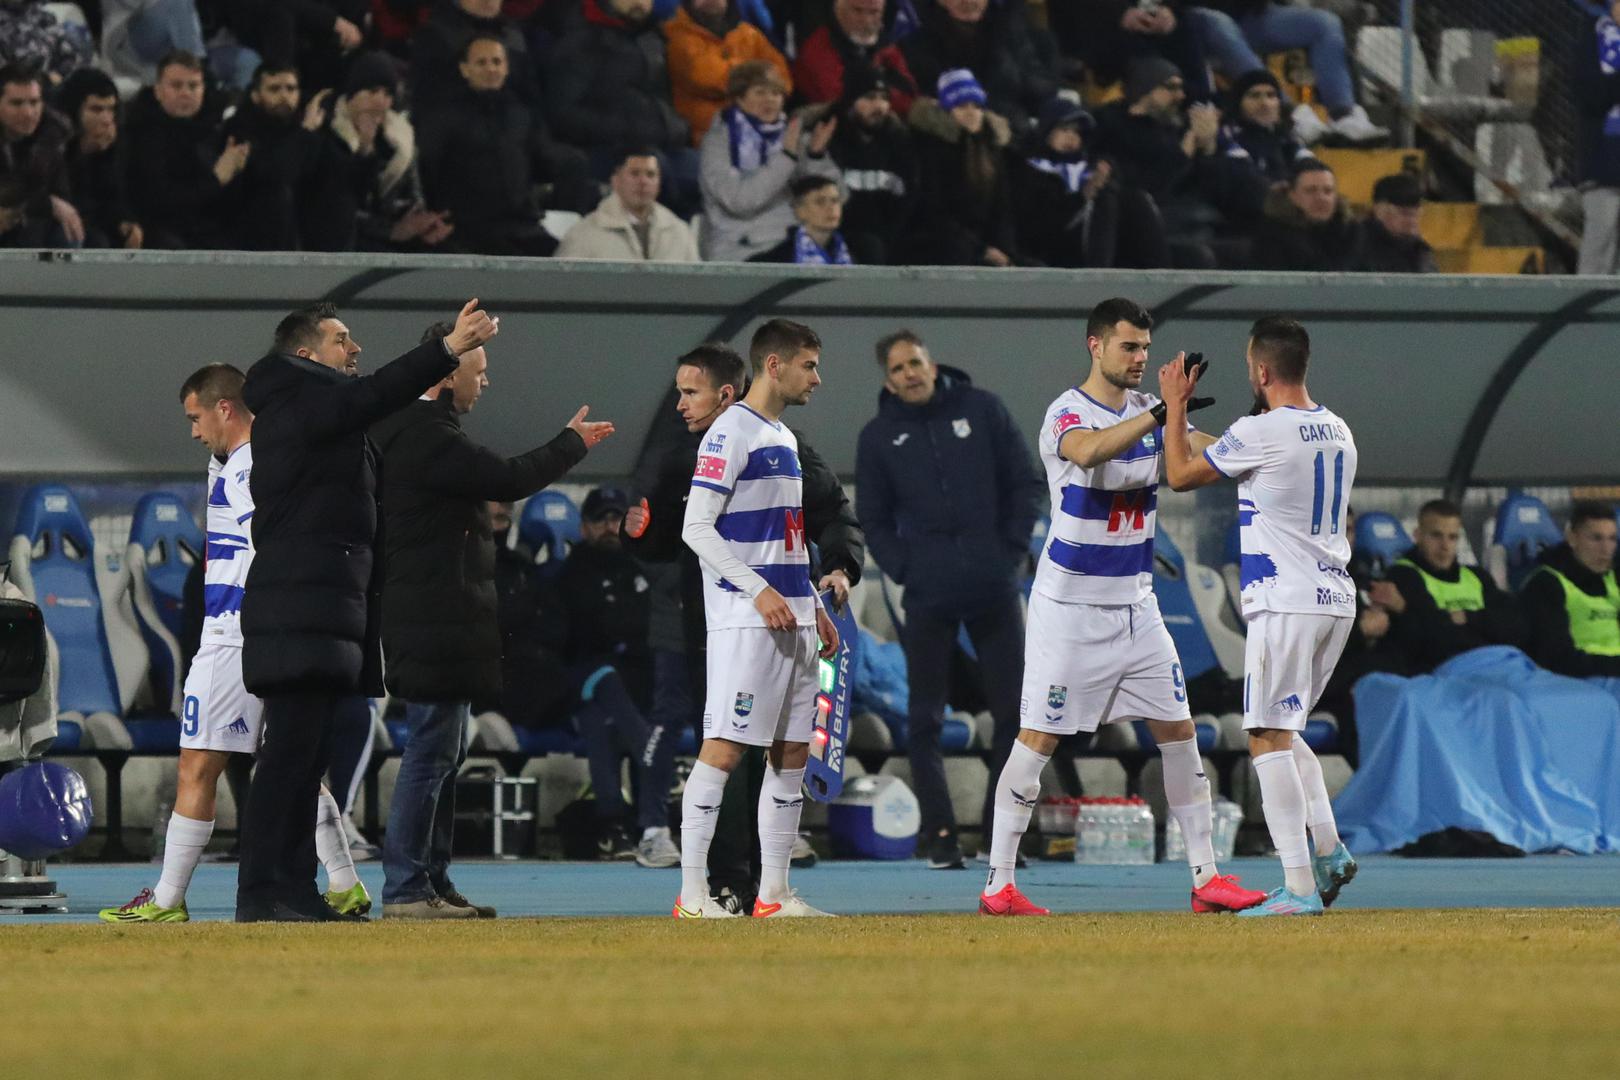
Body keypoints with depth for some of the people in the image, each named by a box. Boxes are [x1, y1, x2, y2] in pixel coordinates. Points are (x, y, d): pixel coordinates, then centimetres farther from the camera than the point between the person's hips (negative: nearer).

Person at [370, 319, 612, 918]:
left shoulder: (418, 431, 17)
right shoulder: (426, 437, -17)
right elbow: (507, 479, -18)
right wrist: (572, 444, -4)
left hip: (436, 621, 11)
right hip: (437, 622, -11)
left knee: (445, 751, 15)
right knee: (432, 750, -9)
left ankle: (433, 881, 18)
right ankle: (404, 889, -9)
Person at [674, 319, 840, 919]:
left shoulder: (783, 439, 19)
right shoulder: (731, 433, -9)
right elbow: (697, 527, -15)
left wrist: (813, 606, 20)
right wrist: (760, 589, -20)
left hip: (791, 618, 9)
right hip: (744, 620, -9)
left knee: (793, 751, 8)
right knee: (724, 747, -11)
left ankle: (774, 892, 12)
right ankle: (692, 895, -11)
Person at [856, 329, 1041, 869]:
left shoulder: (981, 410, 3)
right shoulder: (879, 436, 5)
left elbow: (1025, 482, 7)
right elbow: (874, 518, 9)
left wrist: (1013, 551, -3)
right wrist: (903, 568, -5)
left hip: (994, 589, 0)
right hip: (928, 597, 0)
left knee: (1014, 711, 2)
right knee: (925, 720, -1)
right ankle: (939, 835, 3)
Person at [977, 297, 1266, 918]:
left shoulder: (1151, 412, 6)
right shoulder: (1067, 414, -14)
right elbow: (1088, 451, -38)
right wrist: (1157, 415, -47)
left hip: (1135, 605, 6)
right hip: (1069, 605, -6)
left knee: (1178, 731, 4)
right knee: (1038, 738, -4)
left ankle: (1206, 878, 9)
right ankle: (998, 885, 0)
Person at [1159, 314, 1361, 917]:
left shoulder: (1261, 432, -13)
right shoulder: (1338, 433, 10)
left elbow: (1180, 476, -1)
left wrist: (1175, 405, 12)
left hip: (1285, 602, -8)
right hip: (1336, 598, 8)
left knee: (1269, 738, -6)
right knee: (1282, 732, 20)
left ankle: (1300, 888, -13)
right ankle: (1328, 850, 7)